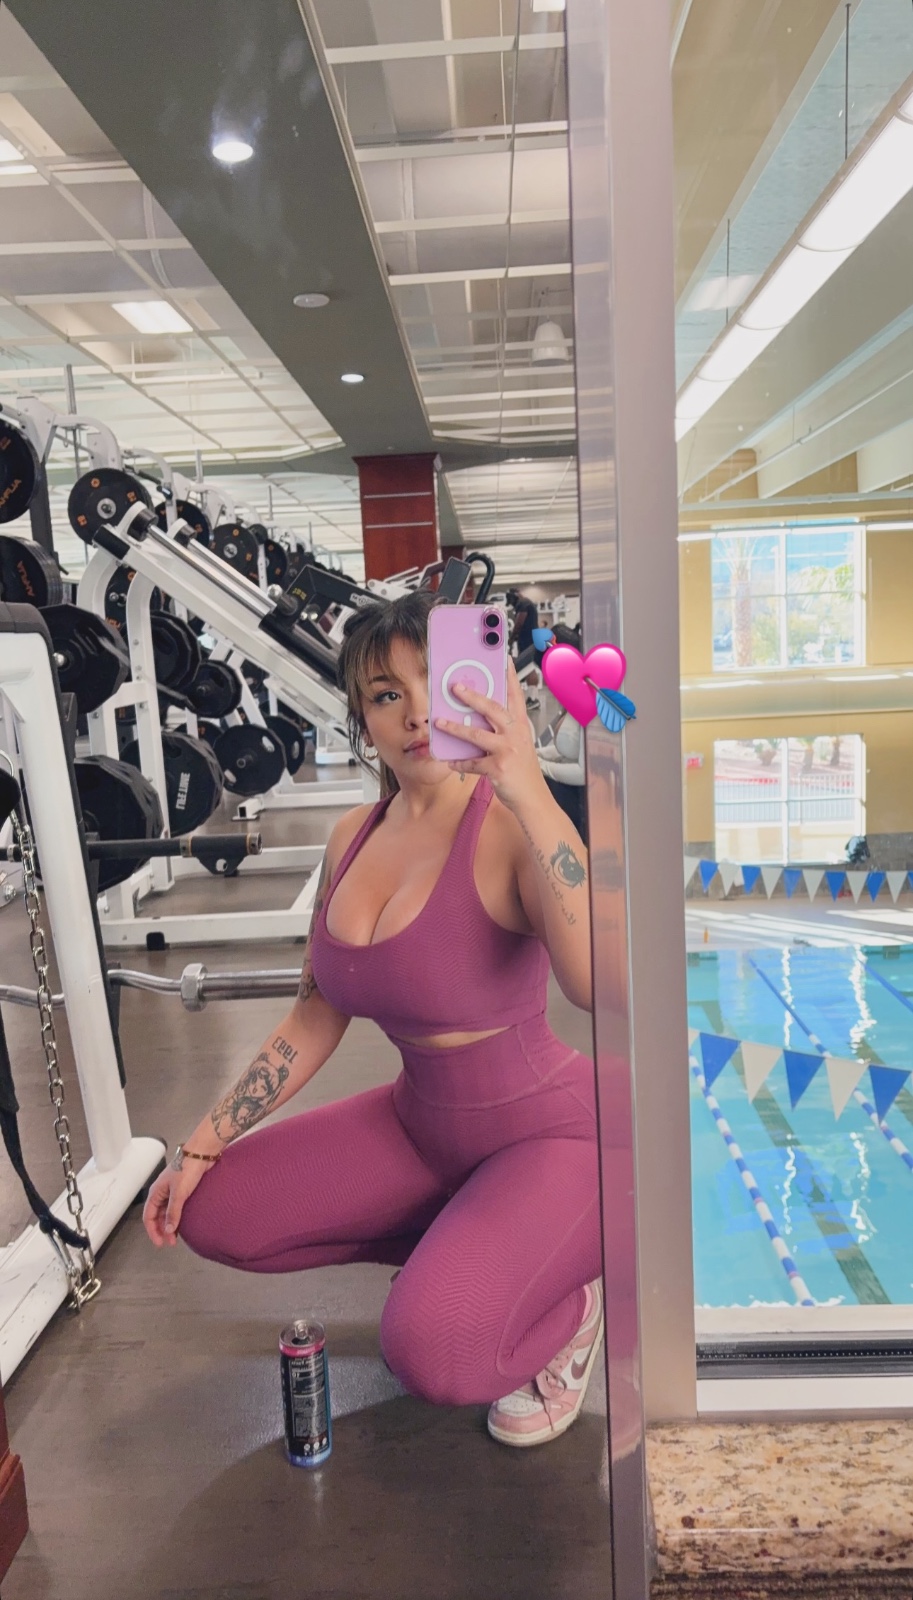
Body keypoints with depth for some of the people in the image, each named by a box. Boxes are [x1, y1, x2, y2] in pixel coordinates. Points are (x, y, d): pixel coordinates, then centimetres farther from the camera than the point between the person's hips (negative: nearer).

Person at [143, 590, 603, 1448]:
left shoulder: (510, 828, -24)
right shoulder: (353, 837, -2)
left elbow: (600, 983, -43)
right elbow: (315, 1019, 6)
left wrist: (529, 791, -47)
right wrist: (199, 1148, 6)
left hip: (550, 1130, -7)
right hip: (421, 1121, 7)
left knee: (433, 1352, -27)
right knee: (211, 1212, 1)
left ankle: (570, 1299, 9)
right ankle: (457, 1252, 17)